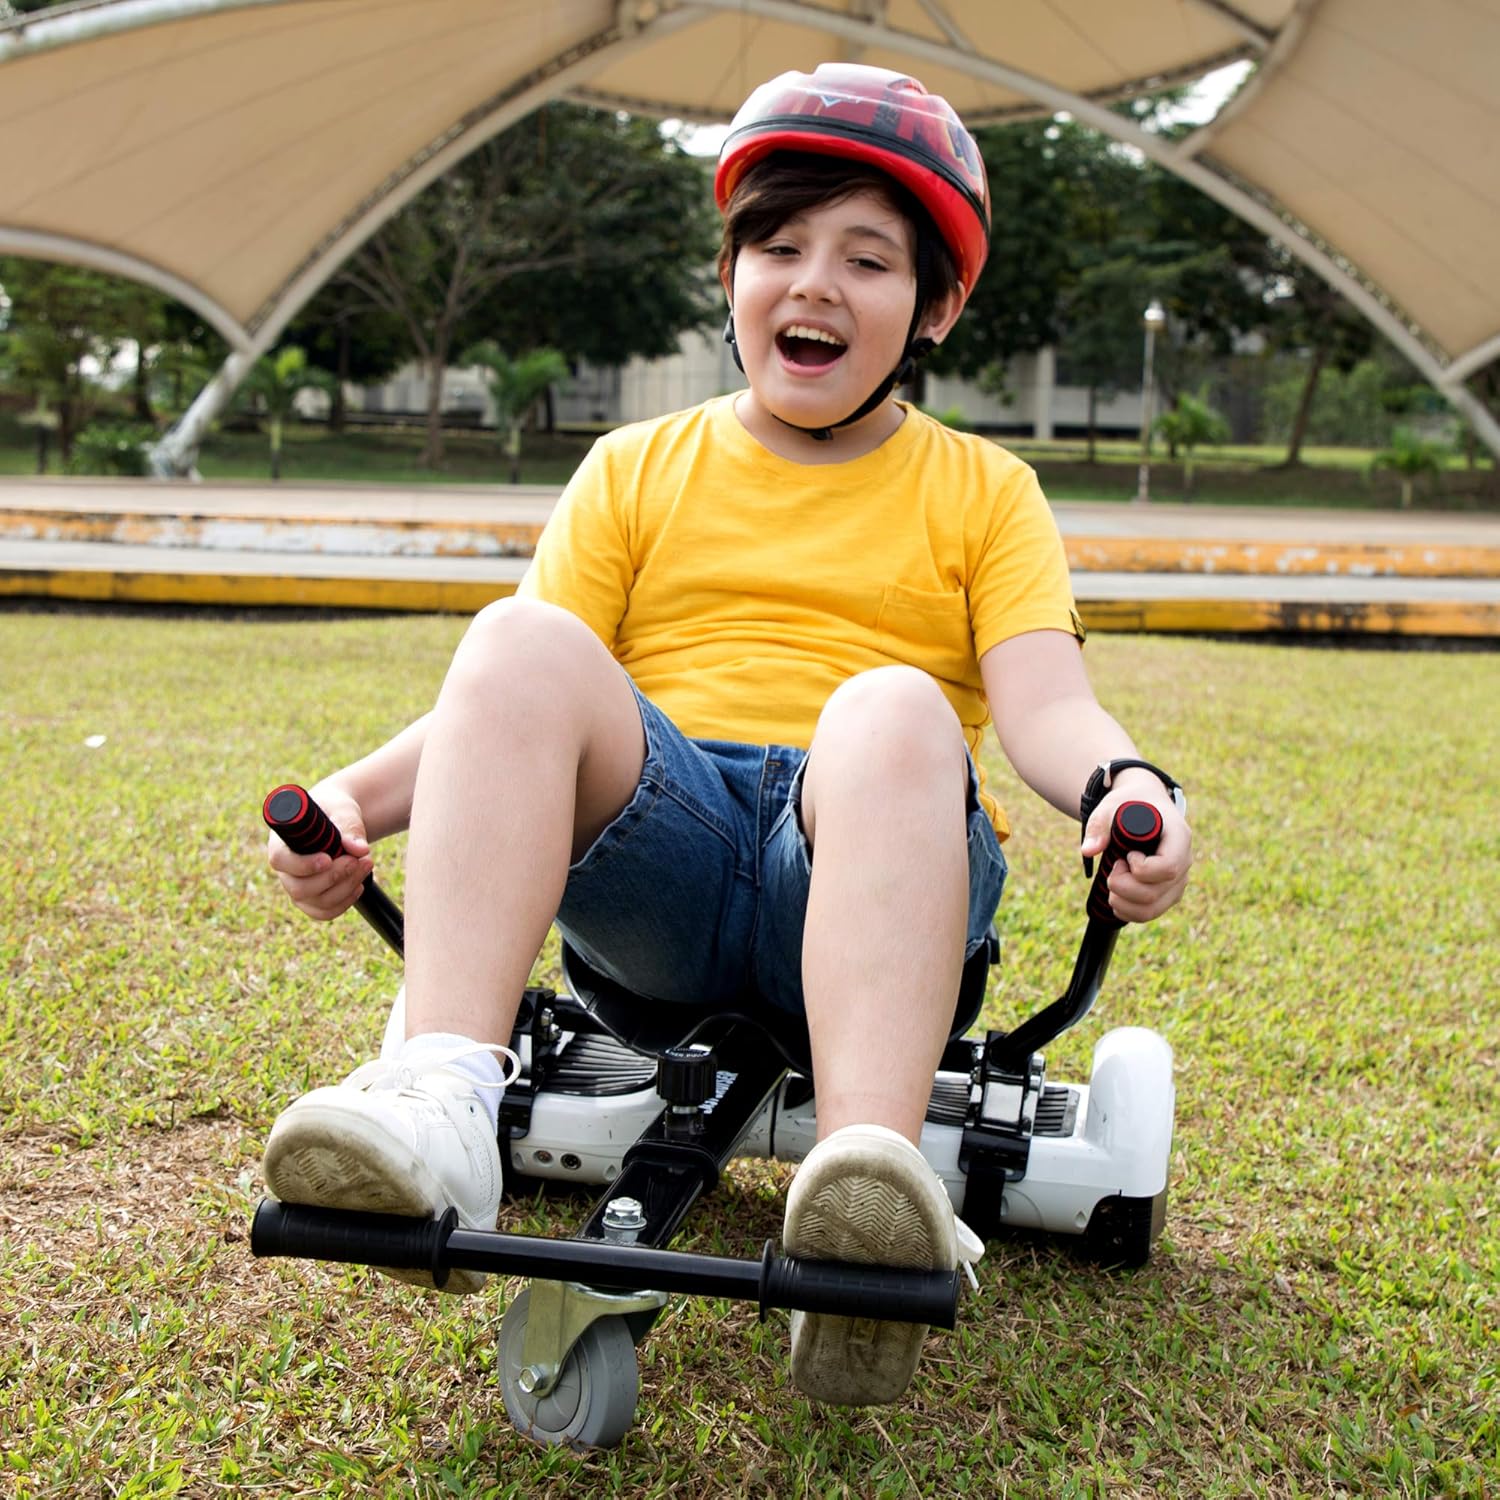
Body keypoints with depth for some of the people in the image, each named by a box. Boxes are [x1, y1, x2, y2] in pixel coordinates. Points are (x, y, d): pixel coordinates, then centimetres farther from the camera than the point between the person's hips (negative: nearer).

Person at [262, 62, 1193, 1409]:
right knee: (518, 640, -26)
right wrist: (357, 796, -10)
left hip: (870, 857, -1)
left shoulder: (981, 490, 16)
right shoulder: (636, 468, 20)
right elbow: (508, 704, 10)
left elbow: (1045, 703, 0)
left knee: (895, 708, -34)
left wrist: (1124, 784, -24)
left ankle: (870, 1175, -52)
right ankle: (441, 1110, -41)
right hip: (658, 854, 2)